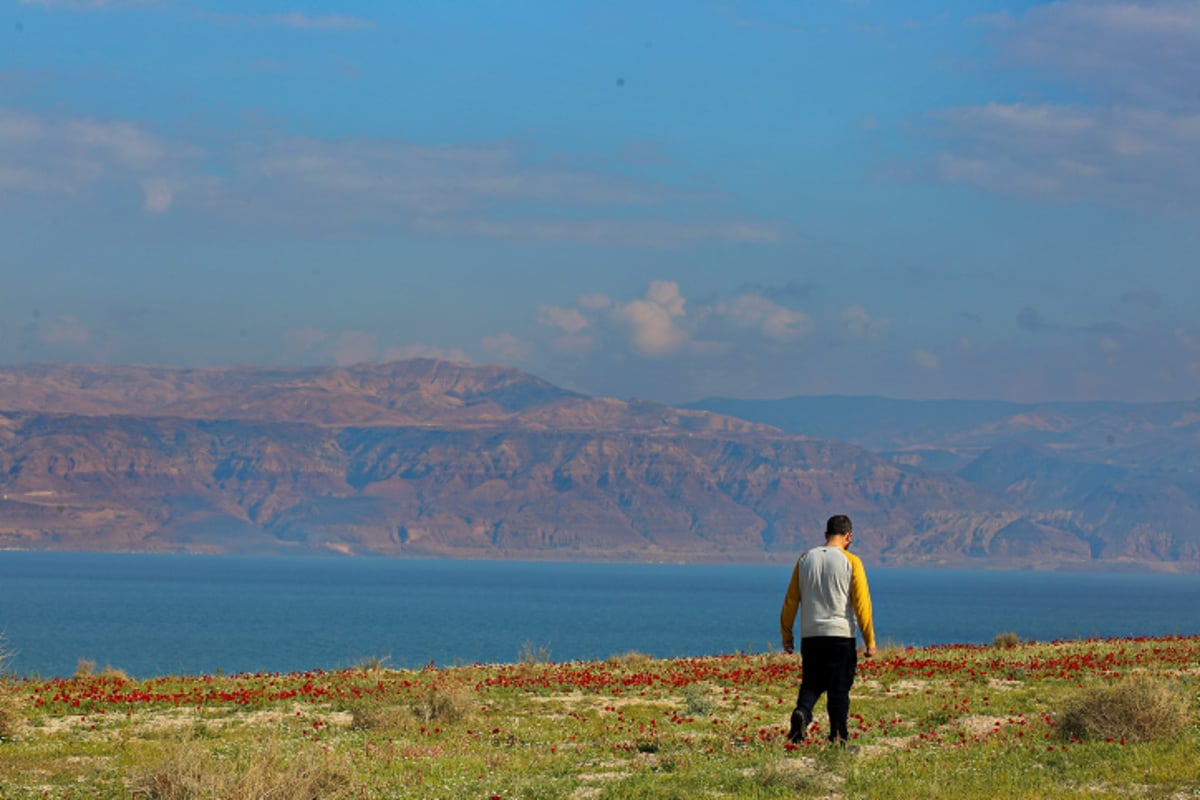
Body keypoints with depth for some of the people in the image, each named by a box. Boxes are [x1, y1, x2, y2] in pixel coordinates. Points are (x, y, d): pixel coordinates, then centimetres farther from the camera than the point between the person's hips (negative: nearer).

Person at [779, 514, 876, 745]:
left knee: (811, 683, 10)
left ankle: (802, 712, -18)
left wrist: (787, 635, 17)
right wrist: (869, 641, -1)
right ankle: (838, 737, 3)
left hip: (810, 636, 3)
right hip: (841, 635, -3)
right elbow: (861, 604, -6)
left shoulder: (805, 559, 7)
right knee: (839, 687, 4)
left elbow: (791, 600, 9)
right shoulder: (851, 562, -4)